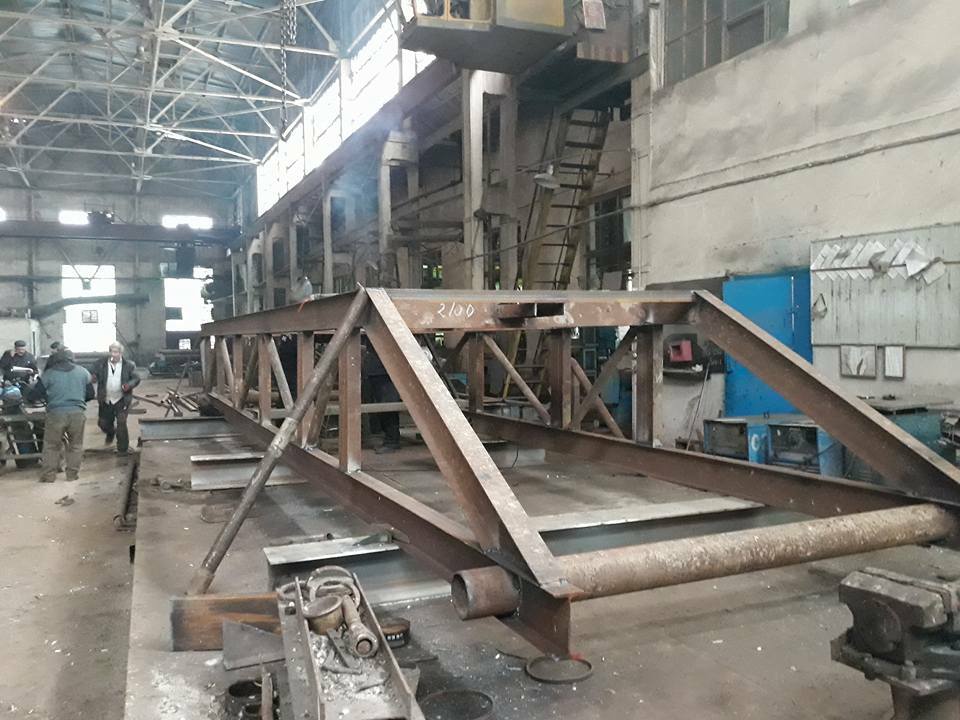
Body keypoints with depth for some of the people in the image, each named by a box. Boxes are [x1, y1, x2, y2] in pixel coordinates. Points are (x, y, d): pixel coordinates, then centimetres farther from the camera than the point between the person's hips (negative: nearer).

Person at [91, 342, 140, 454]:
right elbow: (94, 375, 2)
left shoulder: (129, 365, -5)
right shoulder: (101, 363, -2)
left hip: (122, 400, -3)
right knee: (103, 423, 15)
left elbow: (136, 378, -1)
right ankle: (111, 433, 51)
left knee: (121, 423, -10)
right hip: (106, 400, 3)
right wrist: (94, 378, -23)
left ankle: (123, 449, 3)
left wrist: (129, 385, -22)